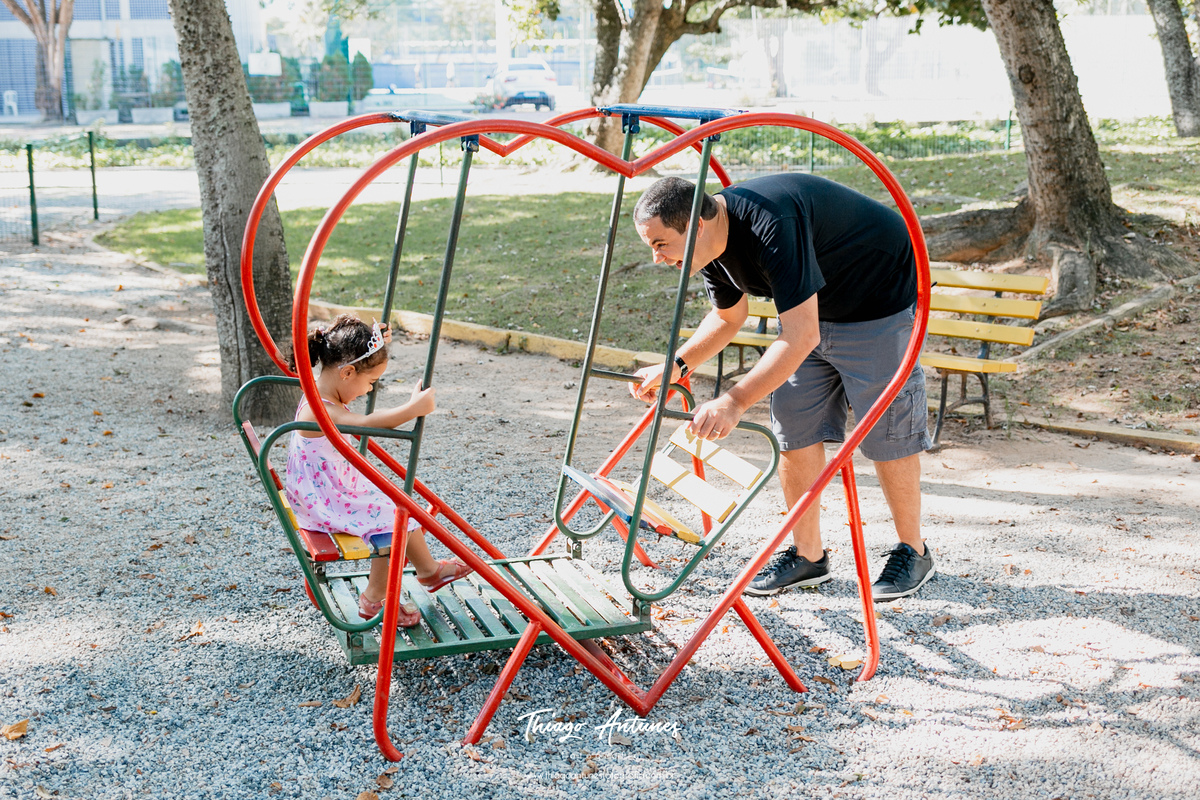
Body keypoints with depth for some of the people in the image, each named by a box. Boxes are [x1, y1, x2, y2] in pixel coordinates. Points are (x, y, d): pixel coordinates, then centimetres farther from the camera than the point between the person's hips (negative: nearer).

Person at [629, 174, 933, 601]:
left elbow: (801, 336, -40)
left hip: (880, 303, -8)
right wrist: (676, 366, -2)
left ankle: (913, 551, 14)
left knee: (887, 433, -4)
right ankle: (807, 554, 13)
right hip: (813, 306, 8)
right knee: (794, 427, 2)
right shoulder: (715, 245, -8)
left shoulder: (771, 226, -37)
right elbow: (728, 317, 11)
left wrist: (735, 401, -43)